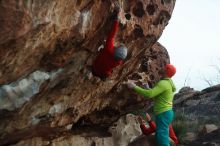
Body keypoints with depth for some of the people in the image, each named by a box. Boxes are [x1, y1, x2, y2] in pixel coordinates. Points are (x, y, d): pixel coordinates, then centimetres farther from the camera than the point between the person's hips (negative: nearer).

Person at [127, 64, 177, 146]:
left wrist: (134, 87, -20)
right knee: (163, 138, 17)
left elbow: (149, 94, -26)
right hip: (167, 112, 11)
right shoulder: (169, 83, 16)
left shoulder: (163, 83, -16)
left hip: (163, 114, -11)